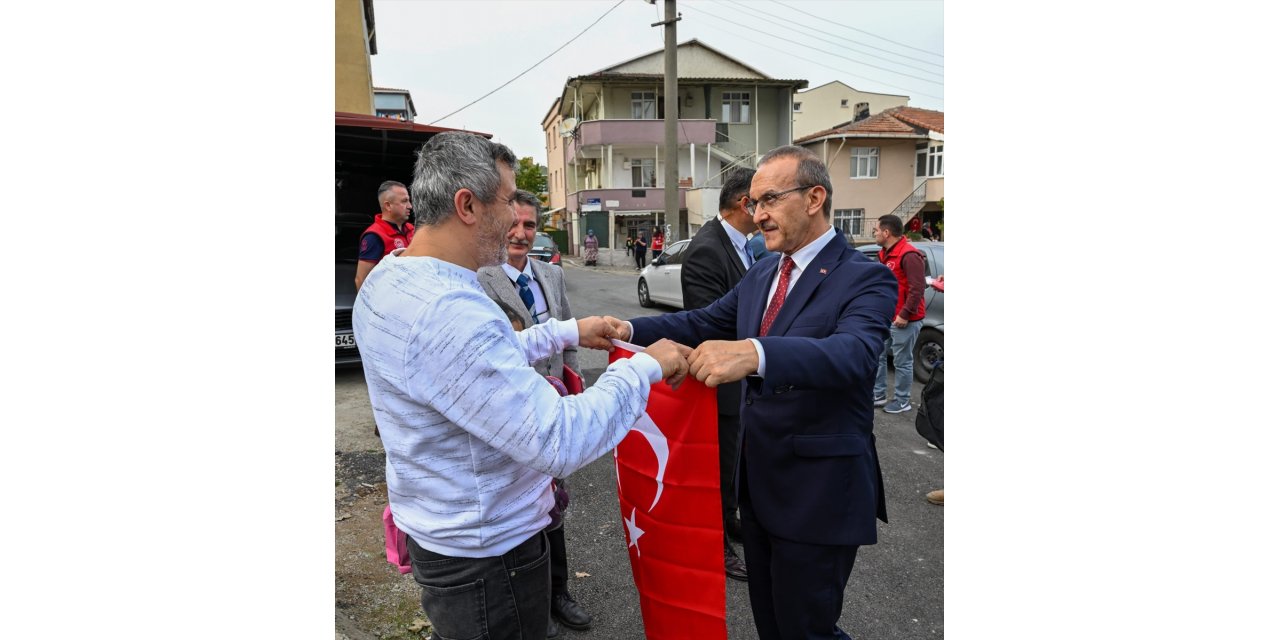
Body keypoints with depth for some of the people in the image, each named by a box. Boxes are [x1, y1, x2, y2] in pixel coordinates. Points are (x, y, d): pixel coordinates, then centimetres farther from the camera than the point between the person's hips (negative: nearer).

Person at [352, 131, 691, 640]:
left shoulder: (387, 280, -1)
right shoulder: (450, 312, -33)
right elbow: (559, 442, -34)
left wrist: (567, 331, 11)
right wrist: (645, 367, -22)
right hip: (487, 550, -9)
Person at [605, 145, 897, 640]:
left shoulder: (865, 279, -17)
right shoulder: (760, 275, 7)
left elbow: (854, 353, -34)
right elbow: (704, 323, 8)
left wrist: (753, 353, -51)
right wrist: (631, 329, -7)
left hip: (818, 491, -7)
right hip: (759, 481, 7)